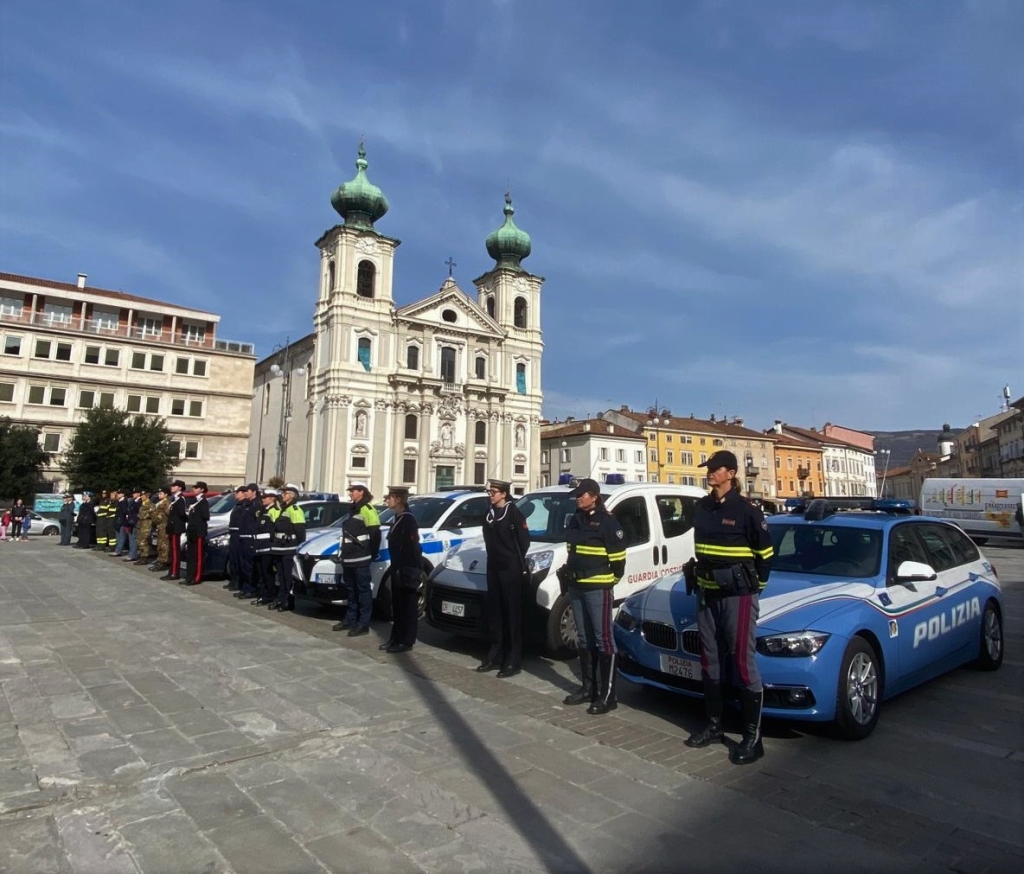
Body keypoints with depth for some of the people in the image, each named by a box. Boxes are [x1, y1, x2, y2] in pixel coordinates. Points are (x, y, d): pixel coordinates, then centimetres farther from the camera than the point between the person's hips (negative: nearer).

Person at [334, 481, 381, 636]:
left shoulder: (367, 510, -11)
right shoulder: (353, 509, 19)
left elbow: (375, 534, -14)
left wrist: (372, 554, -9)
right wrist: (344, 553, 20)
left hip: (361, 558, -10)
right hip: (349, 557, 10)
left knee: (363, 590, -4)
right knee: (350, 590, 16)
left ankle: (363, 624, -2)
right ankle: (350, 619, 25)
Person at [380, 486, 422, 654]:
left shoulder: (408, 519, -16)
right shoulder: (397, 518, 14)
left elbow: (411, 546, -20)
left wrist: (406, 570, -21)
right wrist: (395, 568, 16)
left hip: (408, 569, -10)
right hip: (398, 568, 10)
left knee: (408, 607, 0)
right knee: (397, 605, 15)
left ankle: (406, 641, 7)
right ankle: (396, 638, 25)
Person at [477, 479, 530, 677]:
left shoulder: (514, 513, -10)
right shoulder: (489, 514, 11)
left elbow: (524, 540, -8)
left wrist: (516, 560, 0)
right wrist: (494, 556, 12)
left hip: (511, 569, -7)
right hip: (493, 568, 7)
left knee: (513, 614, -2)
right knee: (494, 612, 11)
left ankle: (514, 661, 2)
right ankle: (495, 656, 20)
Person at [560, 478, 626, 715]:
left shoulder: (607, 521, -12)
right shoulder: (575, 520, 11)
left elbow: (618, 556, -10)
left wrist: (612, 579, -1)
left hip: (598, 588, -8)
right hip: (576, 586, 8)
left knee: (603, 639, -4)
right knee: (584, 639, 14)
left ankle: (607, 696, 2)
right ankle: (588, 688, 25)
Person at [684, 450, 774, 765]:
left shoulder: (746, 510, -12)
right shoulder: (701, 508, 7)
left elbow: (765, 553, -4)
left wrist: (756, 585, 2)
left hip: (738, 596, -6)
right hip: (707, 594, 7)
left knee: (743, 663, -3)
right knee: (710, 662, 14)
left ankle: (752, 738, 8)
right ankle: (714, 725, 28)